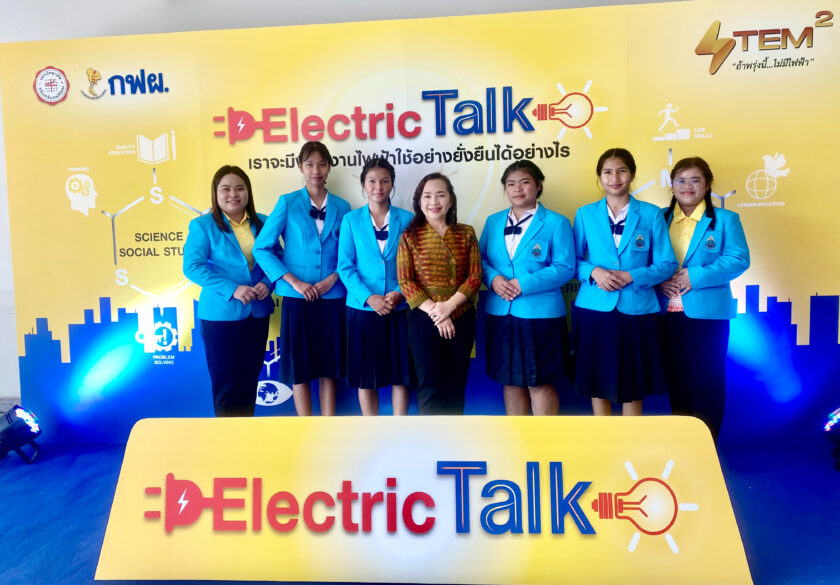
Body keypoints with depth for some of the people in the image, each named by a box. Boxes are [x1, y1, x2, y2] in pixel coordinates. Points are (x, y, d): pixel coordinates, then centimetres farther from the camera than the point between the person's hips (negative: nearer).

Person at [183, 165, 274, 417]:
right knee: (226, 382, 3)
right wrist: (232, 289, -23)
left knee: (249, 380, 15)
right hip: (221, 314, -4)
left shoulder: (262, 223, 6)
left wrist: (267, 283, -12)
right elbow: (192, 267, -14)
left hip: (257, 313, 4)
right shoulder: (202, 225, -5)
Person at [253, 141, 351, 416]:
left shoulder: (342, 207, 7)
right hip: (297, 298, -2)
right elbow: (262, 248, -3)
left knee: (329, 366, 8)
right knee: (299, 367, 3)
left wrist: (332, 278, -10)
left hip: (333, 297, 2)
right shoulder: (288, 203, 1)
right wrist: (295, 282, -11)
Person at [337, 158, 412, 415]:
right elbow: (345, 266, -3)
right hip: (363, 308, 0)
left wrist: (400, 293, -14)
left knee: (400, 374, 6)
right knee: (365, 376, 7)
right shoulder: (351, 220, 3)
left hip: (400, 307, 0)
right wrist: (369, 297, -15)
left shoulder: (406, 219, 4)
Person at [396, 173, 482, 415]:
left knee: (455, 386, 11)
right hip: (424, 320, -2)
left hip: (462, 319, 2)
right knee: (430, 388, -1)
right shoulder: (410, 236, 1)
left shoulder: (466, 234, 5)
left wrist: (449, 306, -14)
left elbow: (475, 277, -1)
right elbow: (404, 281, -5)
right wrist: (434, 312, -13)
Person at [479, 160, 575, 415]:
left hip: (540, 313, -4)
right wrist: (493, 279, -12)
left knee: (539, 382, 3)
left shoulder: (556, 223, -3)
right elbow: (480, 259, 10)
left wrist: (524, 284, -19)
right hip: (500, 312, 5)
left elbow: (564, 268, -10)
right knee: (510, 380, 14)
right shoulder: (493, 221, 12)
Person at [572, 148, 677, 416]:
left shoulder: (651, 214, 3)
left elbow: (667, 263, 0)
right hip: (595, 308, 1)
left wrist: (631, 276, -15)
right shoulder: (585, 214, 6)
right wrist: (594, 272, -14)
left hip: (636, 309, -1)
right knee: (596, 382, 8)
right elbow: (572, 260, 6)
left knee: (633, 383, 8)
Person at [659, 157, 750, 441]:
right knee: (676, 380, 12)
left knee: (707, 382, 3)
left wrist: (695, 276, -20)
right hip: (668, 312, 3)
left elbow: (738, 260, -9)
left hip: (707, 311, -3)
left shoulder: (725, 219, 2)